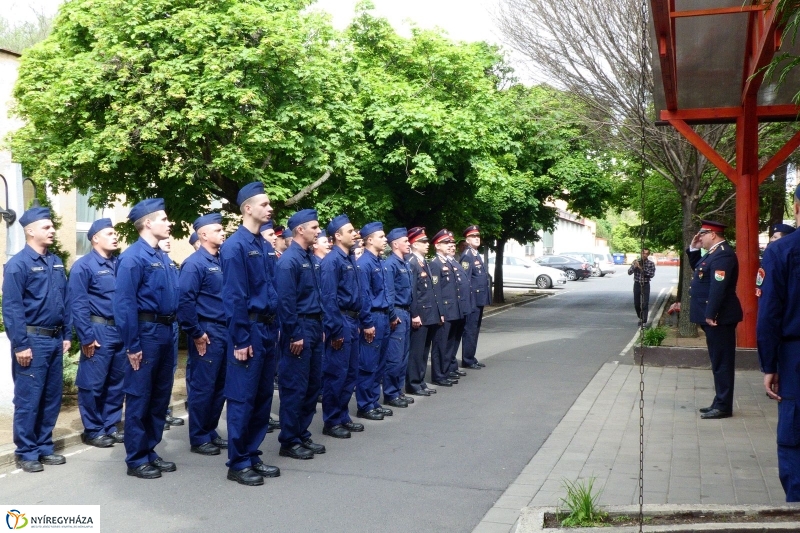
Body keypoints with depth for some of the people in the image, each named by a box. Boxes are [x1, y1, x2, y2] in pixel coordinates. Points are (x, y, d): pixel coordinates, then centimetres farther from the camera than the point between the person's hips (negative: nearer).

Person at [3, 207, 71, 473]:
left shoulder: (56, 262, 10)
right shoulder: (18, 264, -11)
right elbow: (11, 308, -14)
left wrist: (66, 335, 11)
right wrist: (20, 345, -16)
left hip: (54, 340, 7)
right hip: (33, 340, -7)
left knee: (52, 398, 12)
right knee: (28, 400, 1)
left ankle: (44, 447, 24)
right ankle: (26, 453, 13)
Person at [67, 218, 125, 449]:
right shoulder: (83, 265, -8)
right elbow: (77, 305, -12)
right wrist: (86, 337, -14)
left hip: (121, 331, 6)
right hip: (99, 331, -6)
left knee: (117, 382, 13)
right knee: (93, 384, 2)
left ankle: (111, 426, 24)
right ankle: (93, 430, 14)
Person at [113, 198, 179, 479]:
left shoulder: (163, 257, 13)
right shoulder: (133, 257, -13)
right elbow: (124, 304, -16)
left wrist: (171, 331, 10)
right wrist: (132, 345, -17)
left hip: (166, 333, 9)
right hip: (147, 332, -9)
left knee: (161, 396, 14)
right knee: (139, 398, 1)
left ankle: (150, 452, 26)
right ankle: (136, 459, 12)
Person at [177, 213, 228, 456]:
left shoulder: (221, 262, 13)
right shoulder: (194, 263, -12)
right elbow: (185, 301, -18)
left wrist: (230, 329, 12)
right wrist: (196, 333, -16)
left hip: (224, 332, 8)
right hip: (207, 333, -8)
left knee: (220, 387, 14)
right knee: (203, 387, 0)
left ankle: (210, 432, 25)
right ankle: (198, 439, 10)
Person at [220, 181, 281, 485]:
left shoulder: (261, 244, 12)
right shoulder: (235, 246, -13)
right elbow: (233, 297, -16)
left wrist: (274, 328, 12)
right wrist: (240, 340, -17)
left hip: (267, 329, 8)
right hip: (249, 330, -8)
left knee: (263, 397, 13)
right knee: (242, 398, 0)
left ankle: (253, 456, 25)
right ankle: (237, 464, 11)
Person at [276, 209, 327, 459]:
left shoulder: (310, 259, 14)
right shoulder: (289, 259, -14)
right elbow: (285, 301, -19)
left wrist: (320, 328, 16)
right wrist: (295, 335, -19)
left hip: (314, 327, 9)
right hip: (300, 329, -9)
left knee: (312, 385, 13)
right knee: (295, 387, -2)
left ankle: (303, 436, 23)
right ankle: (289, 442, 8)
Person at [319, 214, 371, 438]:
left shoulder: (351, 260, 14)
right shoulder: (331, 261, -14)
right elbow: (329, 298, -19)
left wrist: (367, 322, 15)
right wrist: (336, 330, -21)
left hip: (353, 322, 9)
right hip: (340, 322, -9)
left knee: (351, 372, 14)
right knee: (336, 373, -2)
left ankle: (343, 417, 24)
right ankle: (331, 422, 8)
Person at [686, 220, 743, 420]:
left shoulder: (723, 254, -18)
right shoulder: (714, 253, 14)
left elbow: (718, 287, -24)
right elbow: (697, 269, 27)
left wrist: (710, 315, -25)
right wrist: (693, 249, 14)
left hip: (719, 318, -10)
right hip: (714, 316, 10)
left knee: (722, 362, -4)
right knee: (719, 361, 15)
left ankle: (723, 406, 2)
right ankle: (720, 403, 24)